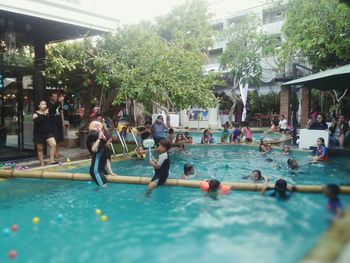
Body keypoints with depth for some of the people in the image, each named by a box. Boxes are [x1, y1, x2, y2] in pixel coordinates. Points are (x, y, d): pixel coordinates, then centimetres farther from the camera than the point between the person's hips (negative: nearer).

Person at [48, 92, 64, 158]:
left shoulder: (59, 104, 13)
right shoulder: (49, 104, -5)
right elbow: (53, 107, -28)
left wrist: (63, 122, 11)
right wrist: (59, 101, -41)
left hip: (59, 123, 6)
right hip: (52, 123, -6)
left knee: (59, 138, 9)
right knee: (54, 138, -8)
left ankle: (57, 151, 19)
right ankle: (54, 152, -2)